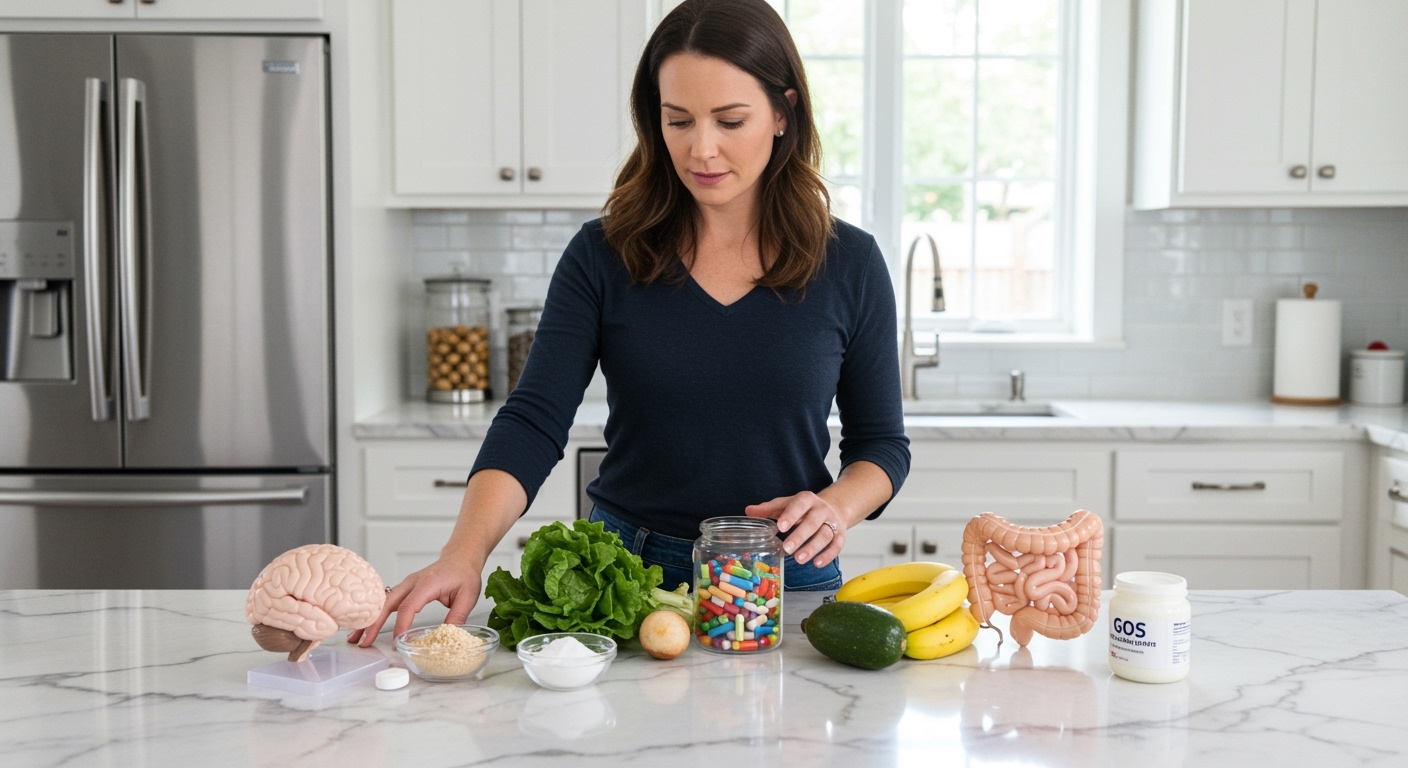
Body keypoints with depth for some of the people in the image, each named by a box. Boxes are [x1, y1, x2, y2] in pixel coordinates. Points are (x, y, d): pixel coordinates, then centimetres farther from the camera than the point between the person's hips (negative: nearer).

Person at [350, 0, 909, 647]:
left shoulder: (850, 264, -1)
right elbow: (533, 423, -11)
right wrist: (463, 557, -28)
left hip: (785, 586, 0)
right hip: (627, 569, 0)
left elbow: (881, 442, 6)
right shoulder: (603, 258, -3)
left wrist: (837, 507, -17)